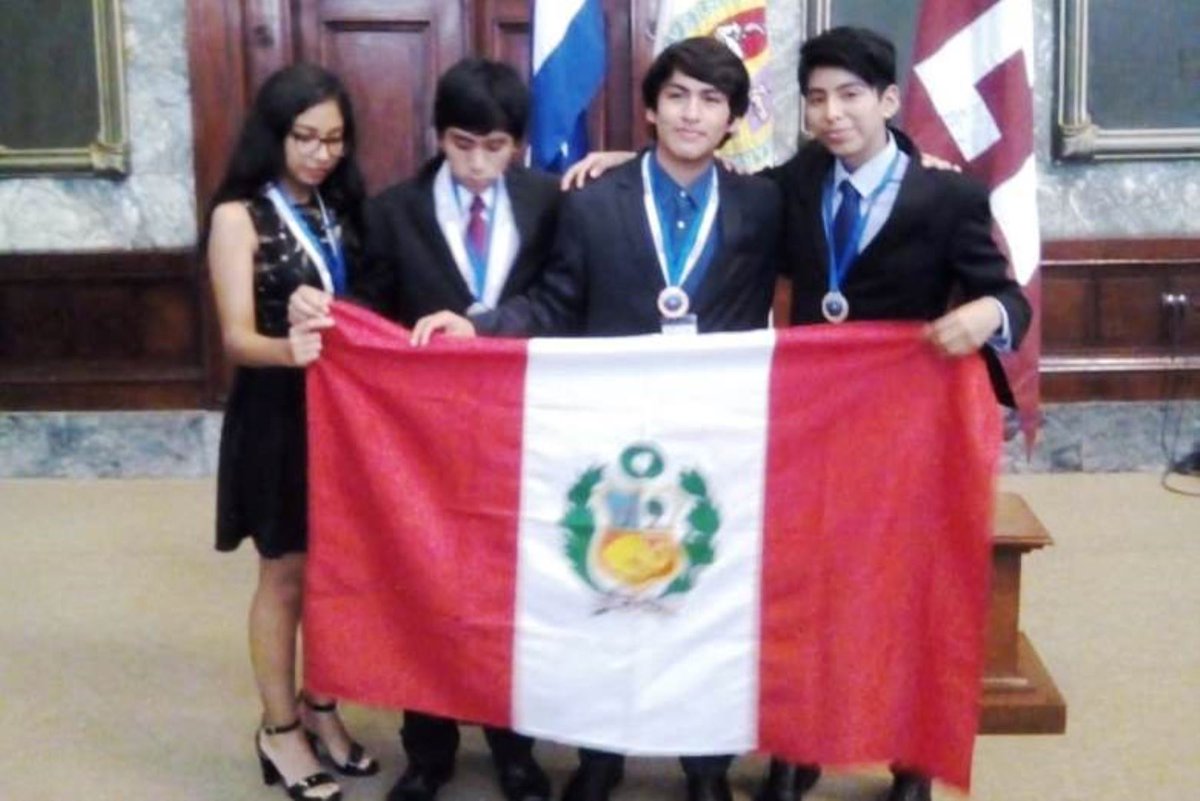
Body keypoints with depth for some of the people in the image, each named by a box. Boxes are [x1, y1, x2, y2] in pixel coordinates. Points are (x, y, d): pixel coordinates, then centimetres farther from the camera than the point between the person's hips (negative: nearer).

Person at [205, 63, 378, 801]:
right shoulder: (239, 216, -10)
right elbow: (238, 337, -19)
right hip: (278, 417, -5)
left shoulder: (341, 208, 6)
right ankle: (279, 729, 23)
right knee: (287, 577, 7)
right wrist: (288, 348, -38)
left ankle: (319, 707, 31)